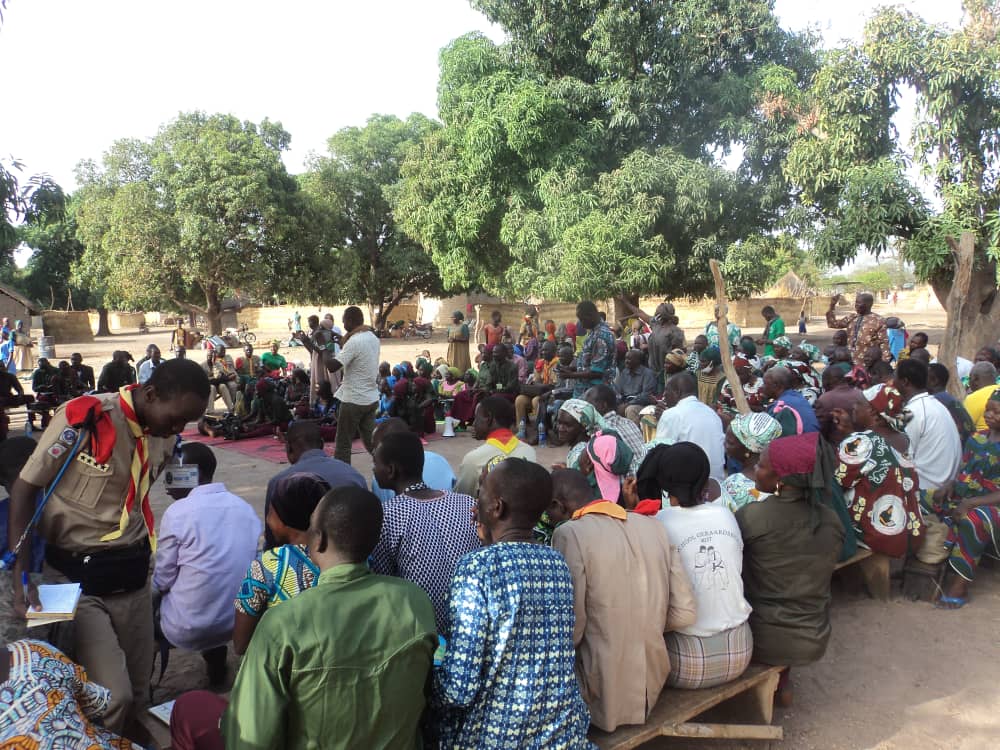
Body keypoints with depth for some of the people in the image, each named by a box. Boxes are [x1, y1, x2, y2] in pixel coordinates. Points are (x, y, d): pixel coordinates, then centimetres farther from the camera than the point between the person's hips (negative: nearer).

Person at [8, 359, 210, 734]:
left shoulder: (164, 436, 0)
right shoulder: (83, 418, -17)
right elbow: (25, 488, -9)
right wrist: (21, 572, -16)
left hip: (131, 575, 5)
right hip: (74, 576, -5)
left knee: (138, 692, 13)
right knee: (112, 697, -11)